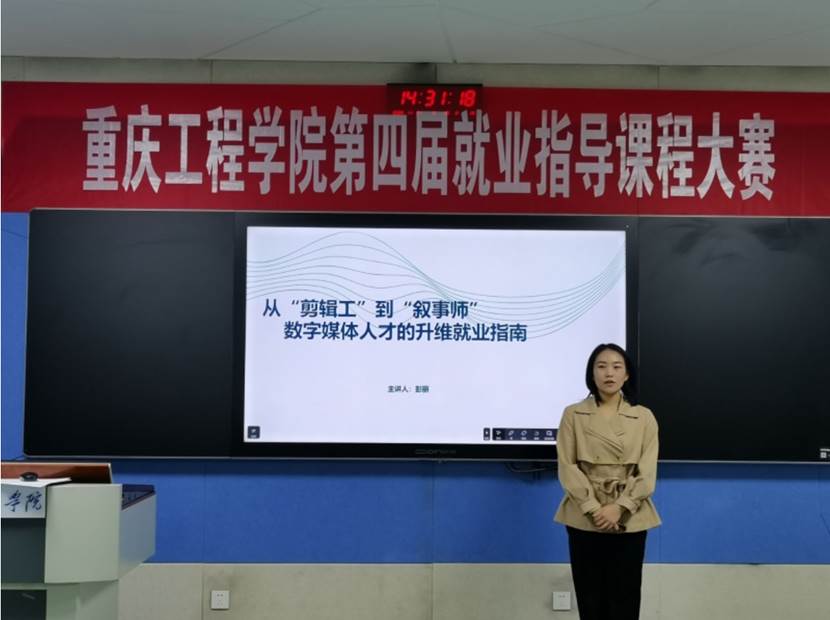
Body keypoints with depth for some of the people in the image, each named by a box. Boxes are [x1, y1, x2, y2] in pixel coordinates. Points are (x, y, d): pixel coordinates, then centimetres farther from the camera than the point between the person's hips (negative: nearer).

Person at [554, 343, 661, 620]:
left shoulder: (644, 417, 5)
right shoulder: (573, 415, 3)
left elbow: (647, 473, -1)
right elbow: (567, 467, -3)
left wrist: (619, 508, -14)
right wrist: (593, 509, -13)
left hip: (629, 519, 1)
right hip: (585, 519, 0)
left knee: (624, 597, 3)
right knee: (590, 597, 4)